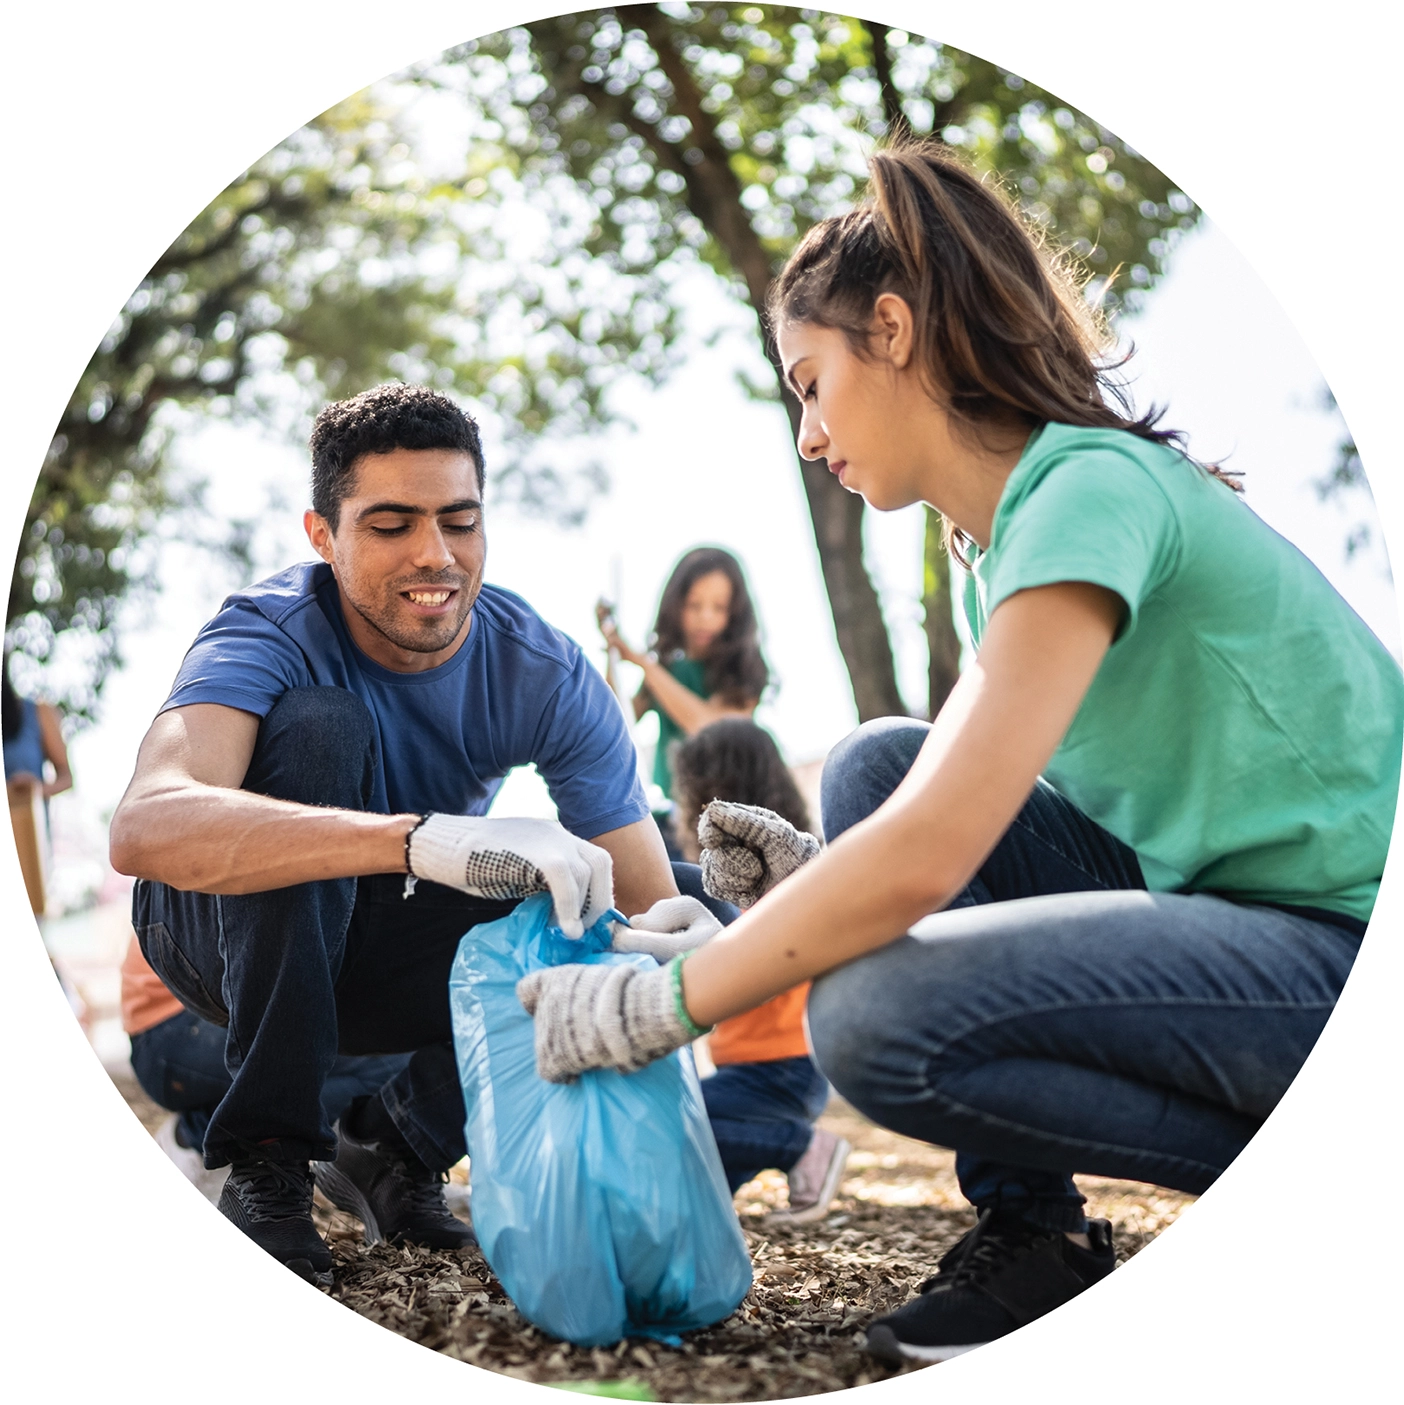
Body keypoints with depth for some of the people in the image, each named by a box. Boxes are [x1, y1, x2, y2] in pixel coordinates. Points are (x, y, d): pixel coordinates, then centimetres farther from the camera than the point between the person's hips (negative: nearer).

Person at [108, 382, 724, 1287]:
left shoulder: (546, 675, -19)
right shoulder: (271, 634, -28)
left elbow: (652, 901, -19)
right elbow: (143, 830, -49)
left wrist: (670, 941, -46)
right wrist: (423, 839, -62)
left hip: (393, 958, 3)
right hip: (229, 934, -3)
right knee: (321, 726, -32)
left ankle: (397, 1145, 2)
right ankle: (266, 1160, -21)